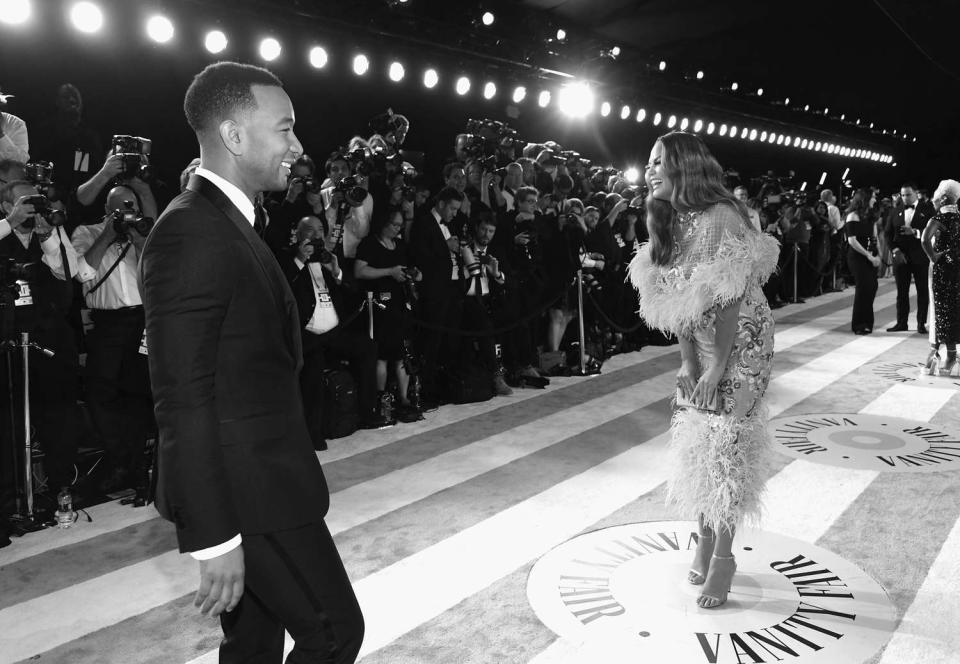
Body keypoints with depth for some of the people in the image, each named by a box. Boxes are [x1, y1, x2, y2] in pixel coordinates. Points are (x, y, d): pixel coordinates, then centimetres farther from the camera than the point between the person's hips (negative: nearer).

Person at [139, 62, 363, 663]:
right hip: (249, 494, -9)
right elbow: (185, 400, -23)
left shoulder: (229, 223, 12)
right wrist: (214, 537, -22)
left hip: (262, 479, 10)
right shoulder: (190, 233, -19)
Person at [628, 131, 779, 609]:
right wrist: (687, 363, -3)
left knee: (725, 444, -2)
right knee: (695, 441, 9)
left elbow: (731, 301, -22)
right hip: (700, 348, 7)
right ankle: (704, 539, 26)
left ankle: (723, 554, 13)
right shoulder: (668, 221, 1)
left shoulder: (721, 218, -22)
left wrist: (716, 369, -19)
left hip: (740, 344, -7)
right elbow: (675, 302, 2)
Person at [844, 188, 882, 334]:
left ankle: (866, 322, 14)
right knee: (863, 288, -6)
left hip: (870, 258, 7)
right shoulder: (853, 216, -9)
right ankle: (858, 325, 5)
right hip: (858, 257, -7)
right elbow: (852, 241, -15)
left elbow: (874, 238, 16)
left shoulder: (869, 216, 14)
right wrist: (869, 256, -16)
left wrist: (877, 256, 3)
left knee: (871, 288, 4)